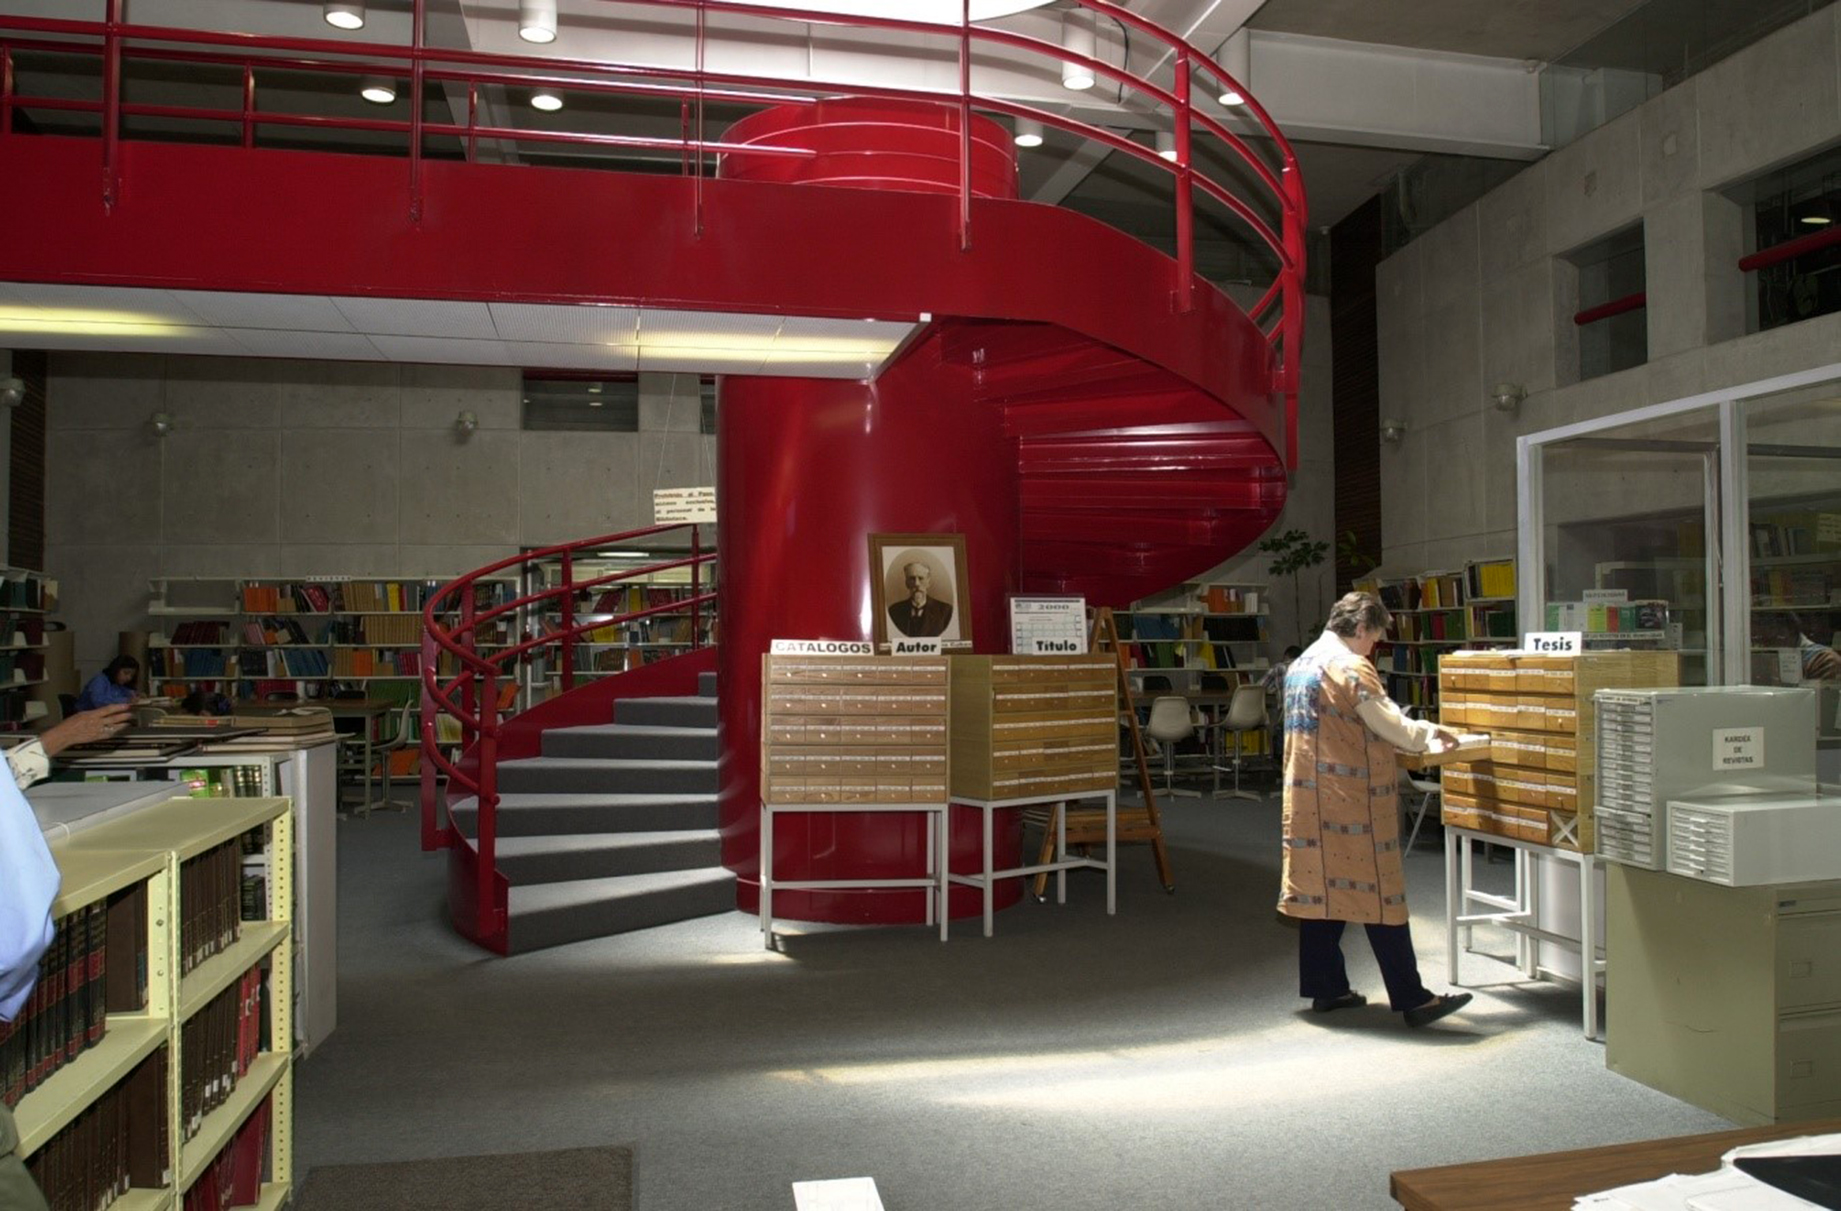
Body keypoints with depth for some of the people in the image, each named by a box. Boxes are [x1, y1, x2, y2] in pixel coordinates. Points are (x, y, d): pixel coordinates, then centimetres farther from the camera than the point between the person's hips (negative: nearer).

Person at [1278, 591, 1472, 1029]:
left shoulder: (1300, 664, 14)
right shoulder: (1350, 667, -14)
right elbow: (1392, 727, -14)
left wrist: (1415, 731, 22)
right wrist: (1429, 733, 7)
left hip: (1308, 798, 9)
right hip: (1351, 800, -9)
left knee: (1320, 889, 12)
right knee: (1378, 894, -3)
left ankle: (1325, 987, 18)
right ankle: (1411, 998, 3)